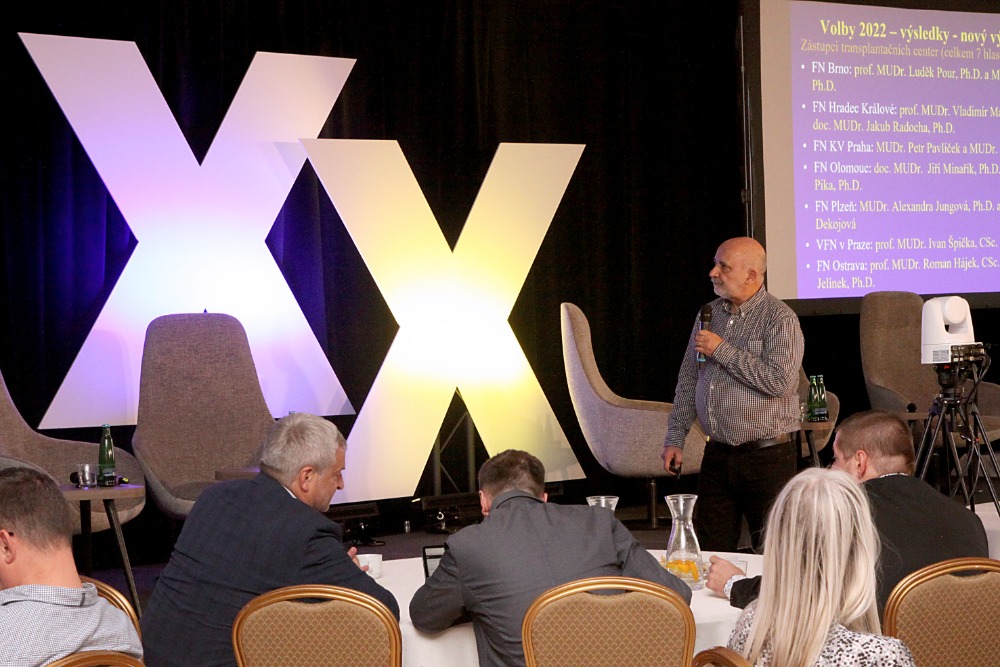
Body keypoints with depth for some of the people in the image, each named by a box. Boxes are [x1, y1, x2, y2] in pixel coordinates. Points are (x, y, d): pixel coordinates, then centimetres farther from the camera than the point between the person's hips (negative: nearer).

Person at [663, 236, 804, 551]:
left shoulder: (779, 318, -8)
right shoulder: (710, 313, 12)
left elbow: (778, 381, -22)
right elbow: (688, 380, 17)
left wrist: (722, 351, -15)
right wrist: (675, 439, 11)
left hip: (767, 456, -6)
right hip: (717, 455, 6)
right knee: (710, 551, 6)